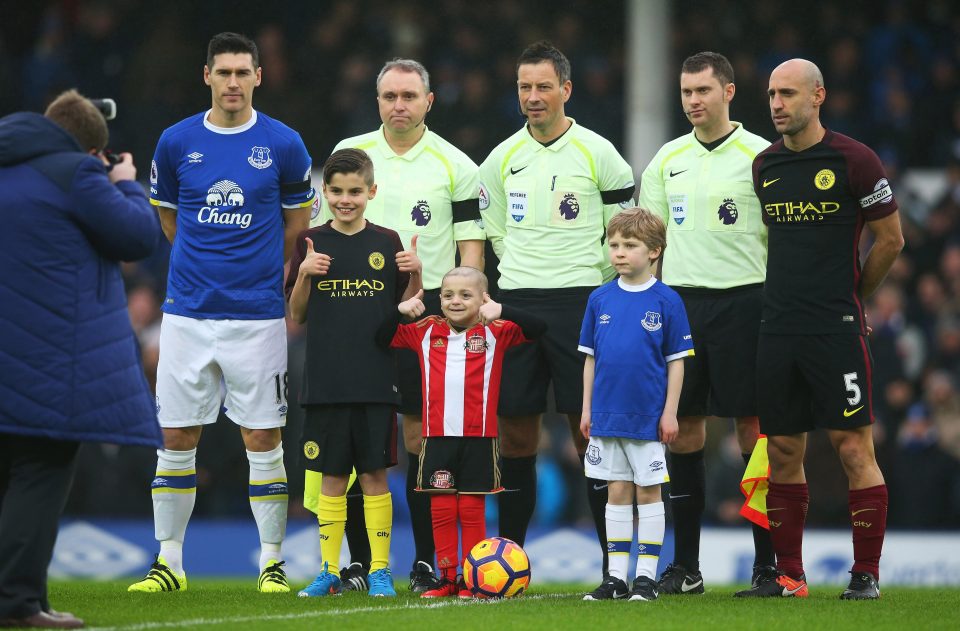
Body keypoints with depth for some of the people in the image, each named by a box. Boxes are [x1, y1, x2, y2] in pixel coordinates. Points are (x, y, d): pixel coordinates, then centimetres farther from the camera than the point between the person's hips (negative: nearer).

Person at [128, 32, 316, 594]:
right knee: (176, 438, 3)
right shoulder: (177, 143, 3)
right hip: (188, 310, 2)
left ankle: (272, 563, 7)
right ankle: (169, 562, 11)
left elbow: (298, 217, 12)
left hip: (257, 313, -2)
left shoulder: (283, 144, -1)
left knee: (263, 439, 0)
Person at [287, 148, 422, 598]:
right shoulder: (311, 244, 4)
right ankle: (330, 571, 11)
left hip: (375, 382, 0)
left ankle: (380, 571, 8)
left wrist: (415, 274, -9)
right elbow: (297, 315, 5)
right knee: (332, 478, 5)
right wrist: (304, 274, -11)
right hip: (325, 382, 0)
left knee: (374, 476, 1)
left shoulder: (387, 243, 4)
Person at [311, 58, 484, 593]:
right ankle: (359, 562, 4)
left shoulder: (455, 166, 4)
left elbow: (472, 245, 4)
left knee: (423, 431, -3)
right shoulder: (350, 154, 9)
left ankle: (426, 563, 3)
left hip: (428, 308, -2)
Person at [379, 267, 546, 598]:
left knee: (472, 510, 3)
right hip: (437, 437, 2)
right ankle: (447, 577, 13)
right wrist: (400, 310, -4)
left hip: (478, 437, -2)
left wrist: (502, 312, -22)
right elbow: (382, 337, 13)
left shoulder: (494, 333, 1)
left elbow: (536, 328, -9)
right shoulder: (426, 332, 8)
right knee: (441, 510, 6)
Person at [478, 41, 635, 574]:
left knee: (590, 429, -5)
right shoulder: (503, 158, 8)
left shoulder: (598, 154, -2)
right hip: (516, 304, 3)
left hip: (580, 302, -3)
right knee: (515, 431, 3)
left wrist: (588, 284, 9)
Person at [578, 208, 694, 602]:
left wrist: (670, 412, -7)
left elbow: (676, 361, -3)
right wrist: (587, 408, 7)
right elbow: (590, 358, 10)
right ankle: (616, 577, 13)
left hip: (648, 418, -3)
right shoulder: (599, 300, 5)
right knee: (617, 492, 9)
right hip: (607, 417, 3)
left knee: (648, 492, 3)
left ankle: (646, 576, 8)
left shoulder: (666, 301, -5)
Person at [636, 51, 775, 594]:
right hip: (679, 299, 4)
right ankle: (686, 565, 9)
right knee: (683, 427, 4)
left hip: (742, 299, -4)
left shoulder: (759, 155, -1)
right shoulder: (668, 160, 13)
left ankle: (768, 563, 0)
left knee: (752, 426, -4)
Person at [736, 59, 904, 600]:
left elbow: (891, 239, 1)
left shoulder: (853, 160, -6)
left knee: (854, 449, -6)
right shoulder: (764, 165, 10)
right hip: (779, 329, 5)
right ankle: (789, 574, 13)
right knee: (783, 453, 6)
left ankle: (866, 574, 0)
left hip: (837, 331, -5)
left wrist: (851, 296, 9)